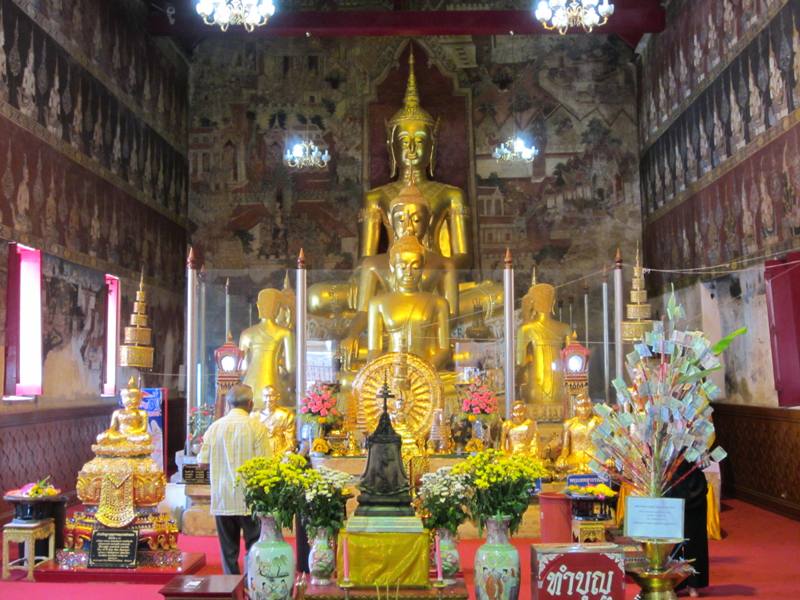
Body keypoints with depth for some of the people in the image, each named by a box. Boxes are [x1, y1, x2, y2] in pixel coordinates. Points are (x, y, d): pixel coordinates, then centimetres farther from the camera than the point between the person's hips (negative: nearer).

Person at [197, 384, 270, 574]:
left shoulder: (215, 427, 1)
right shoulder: (256, 426, -7)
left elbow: (202, 462, 3)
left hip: (222, 500, 3)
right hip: (250, 500, -3)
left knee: (228, 551, 11)